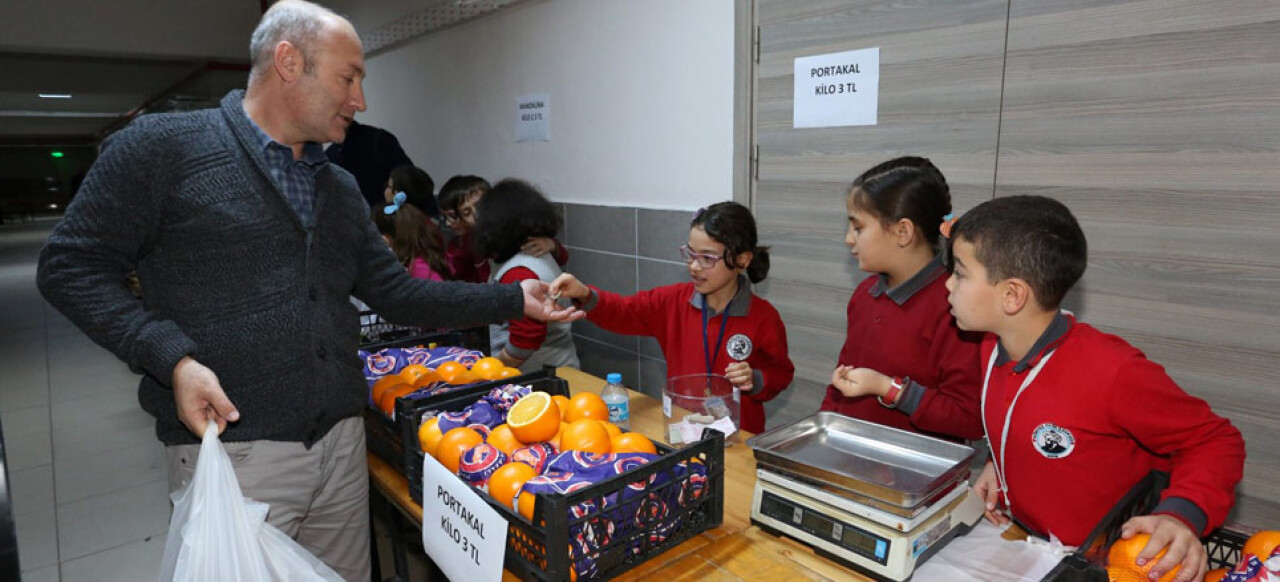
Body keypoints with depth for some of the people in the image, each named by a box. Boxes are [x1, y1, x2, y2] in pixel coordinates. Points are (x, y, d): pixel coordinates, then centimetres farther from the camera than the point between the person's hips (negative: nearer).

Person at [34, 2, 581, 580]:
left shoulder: (341, 189, 13)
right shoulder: (163, 146, -5)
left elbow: (395, 293, 12)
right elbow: (71, 266, -3)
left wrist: (513, 299, 7)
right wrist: (173, 358, -17)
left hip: (342, 445, 6)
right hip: (233, 452, -5)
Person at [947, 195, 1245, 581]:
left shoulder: (1112, 371, -25)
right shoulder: (994, 347, -4)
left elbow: (1217, 441, -12)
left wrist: (1181, 515, -26)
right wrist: (998, 464, -1)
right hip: (1017, 541, 3)